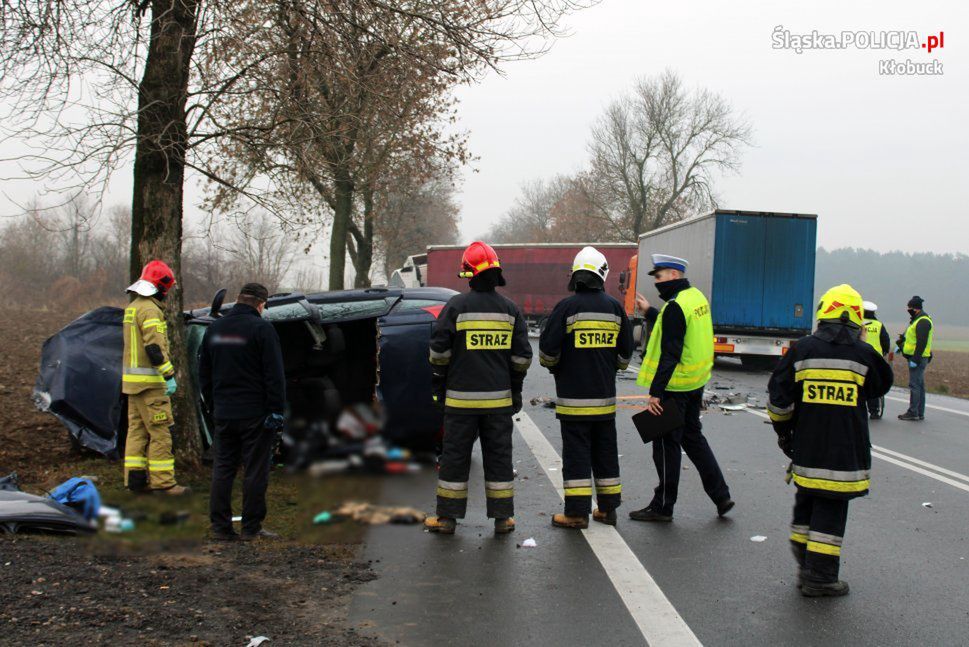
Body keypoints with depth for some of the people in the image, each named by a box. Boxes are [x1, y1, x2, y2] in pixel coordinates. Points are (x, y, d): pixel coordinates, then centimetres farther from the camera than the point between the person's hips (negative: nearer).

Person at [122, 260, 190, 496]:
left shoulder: (132, 308, 17)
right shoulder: (150, 310, -15)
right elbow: (155, 347, -22)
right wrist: (169, 375, -21)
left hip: (132, 379, 10)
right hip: (149, 381, -10)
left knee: (137, 428, 13)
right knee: (160, 431, -7)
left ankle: (135, 477, 17)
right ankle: (162, 482, -7)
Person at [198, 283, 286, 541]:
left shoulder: (215, 328, 9)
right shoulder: (261, 328, -11)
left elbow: (204, 373, 16)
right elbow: (274, 375, -15)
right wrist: (276, 410, -10)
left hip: (223, 413, 6)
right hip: (255, 414, -6)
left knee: (223, 469, 12)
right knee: (255, 471, 1)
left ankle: (220, 526, 13)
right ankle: (251, 528, 4)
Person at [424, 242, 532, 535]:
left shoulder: (457, 306, -7)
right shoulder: (510, 309, 3)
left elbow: (439, 351, -5)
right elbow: (522, 355, 7)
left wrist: (438, 385, 7)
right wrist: (515, 389, 16)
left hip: (462, 397, -2)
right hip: (499, 398, 3)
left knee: (455, 456, 5)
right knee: (499, 456, 10)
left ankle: (447, 517, 11)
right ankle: (502, 518, 13)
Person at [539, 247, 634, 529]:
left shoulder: (567, 306, -11)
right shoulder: (615, 307, 4)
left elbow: (547, 350, -9)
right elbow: (625, 352, 10)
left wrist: (554, 367, 12)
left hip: (573, 396, -4)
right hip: (604, 395, 5)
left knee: (576, 452, 0)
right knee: (605, 450, 14)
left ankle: (577, 513, 1)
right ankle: (608, 508, 21)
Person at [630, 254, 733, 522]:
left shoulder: (676, 307, -20)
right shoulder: (697, 296, 9)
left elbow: (670, 354, -24)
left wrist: (655, 392, -23)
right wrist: (650, 312, 30)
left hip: (675, 387, -9)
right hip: (695, 383, 9)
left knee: (666, 444, 1)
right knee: (693, 437, 20)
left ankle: (662, 507, 11)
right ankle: (721, 495, 22)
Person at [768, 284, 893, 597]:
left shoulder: (802, 349, -2)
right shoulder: (864, 354, -6)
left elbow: (778, 398, -1)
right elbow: (883, 384, 13)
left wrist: (783, 430, 14)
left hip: (806, 449, 2)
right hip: (845, 452, -2)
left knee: (806, 504, 18)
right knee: (831, 510, 4)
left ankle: (805, 567, 27)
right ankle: (819, 577, 7)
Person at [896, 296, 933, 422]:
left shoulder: (923, 322, -17)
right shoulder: (917, 320, 17)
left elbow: (922, 343, -22)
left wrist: (915, 359, -23)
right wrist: (901, 345, 17)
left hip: (918, 358, -11)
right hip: (916, 358, 11)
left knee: (915, 385, -9)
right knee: (919, 385, 13)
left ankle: (913, 412, -8)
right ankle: (920, 413, 18)